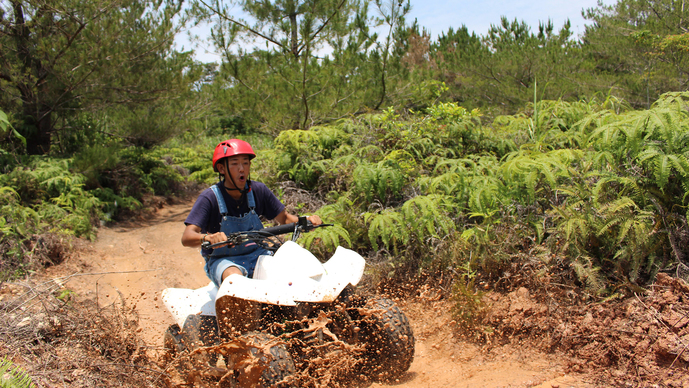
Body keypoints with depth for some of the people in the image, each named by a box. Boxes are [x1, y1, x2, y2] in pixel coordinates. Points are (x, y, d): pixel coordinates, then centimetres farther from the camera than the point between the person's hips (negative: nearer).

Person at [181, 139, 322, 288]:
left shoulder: (258, 190, -1)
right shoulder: (209, 198, -13)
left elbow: (284, 218, 8)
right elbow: (186, 237, -22)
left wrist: (306, 220, -14)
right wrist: (208, 237, -45)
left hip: (257, 254, 4)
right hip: (222, 259, -4)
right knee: (235, 278, -38)